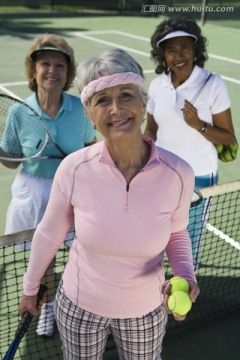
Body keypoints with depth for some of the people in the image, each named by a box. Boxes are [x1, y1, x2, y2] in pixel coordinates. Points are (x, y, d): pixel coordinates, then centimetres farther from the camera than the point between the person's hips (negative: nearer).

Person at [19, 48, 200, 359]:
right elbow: (48, 235, -6)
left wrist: (185, 276, -19)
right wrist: (30, 288, 7)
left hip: (146, 311, 1)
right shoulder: (73, 169, -23)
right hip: (78, 306, 0)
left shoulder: (178, 174, -22)